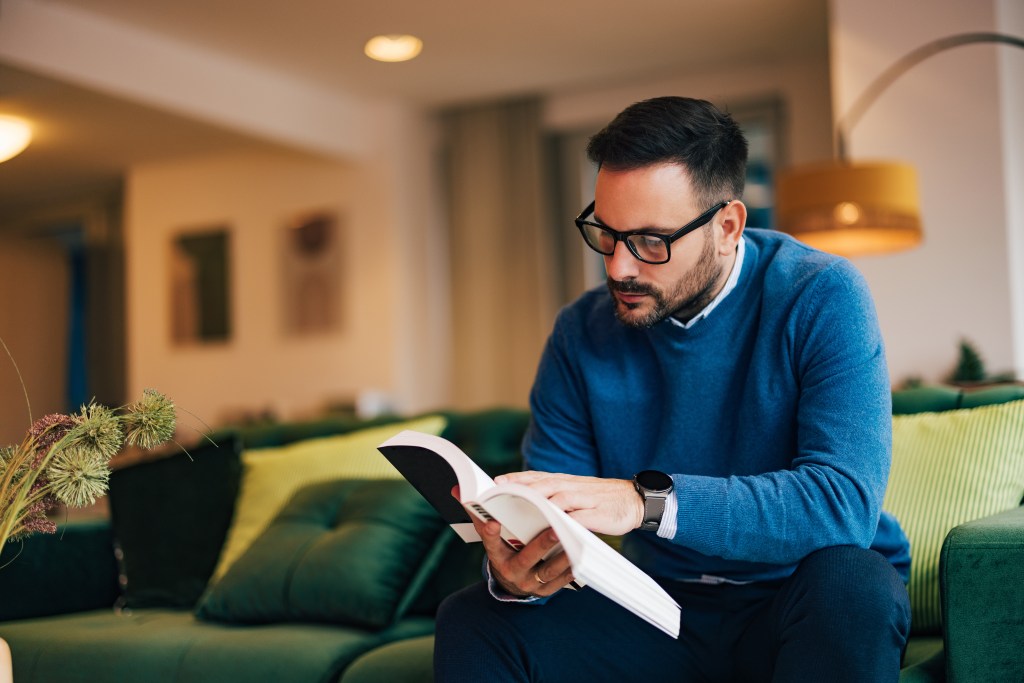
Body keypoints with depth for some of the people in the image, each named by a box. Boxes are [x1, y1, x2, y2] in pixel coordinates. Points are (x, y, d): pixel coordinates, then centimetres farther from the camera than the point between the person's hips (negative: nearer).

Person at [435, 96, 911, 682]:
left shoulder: (820, 299, -16)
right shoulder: (583, 333, -3)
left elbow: (846, 500, -29)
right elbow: (544, 516, -3)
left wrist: (646, 500, -39)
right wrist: (516, 573, -29)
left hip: (803, 606, -1)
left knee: (845, 583, -35)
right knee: (472, 621, -18)